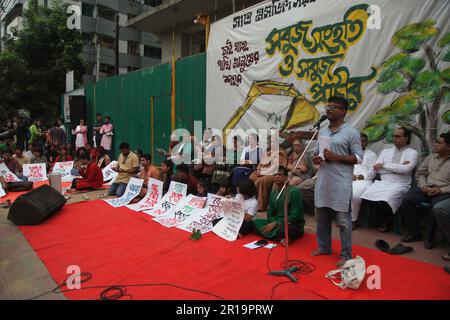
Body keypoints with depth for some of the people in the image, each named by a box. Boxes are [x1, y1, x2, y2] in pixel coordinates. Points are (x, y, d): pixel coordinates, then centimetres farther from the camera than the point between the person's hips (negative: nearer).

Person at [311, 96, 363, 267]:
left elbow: (358, 157, -8)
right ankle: (324, 247, 32)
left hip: (341, 183, -6)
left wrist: (336, 157, -18)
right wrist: (316, 159, -3)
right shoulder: (322, 132, 13)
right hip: (323, 180, 6)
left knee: (343, 220, 1)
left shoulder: (351, 132, -5)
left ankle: (346, 255, 15)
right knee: (321, 216, 15)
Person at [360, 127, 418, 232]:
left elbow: (405, 169, -12)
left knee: (384, 202, -32)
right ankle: (381, 222, 1)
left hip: (400, 185, -4)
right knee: (366, 197, -25)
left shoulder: (412, 153, 7)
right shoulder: (386, 151, 19)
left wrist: (384, 165, -5)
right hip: (382, 182, 4)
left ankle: (386, 223, 3)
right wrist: (397, 168, -4)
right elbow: (376, 168, 5)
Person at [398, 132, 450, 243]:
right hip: (426, 189, 4)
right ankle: (414, 232, -10)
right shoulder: (431, 157, 17)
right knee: (406, 200, -23)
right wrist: (423, 185, 1)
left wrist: (441, 190, -17)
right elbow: (419, 173, 19)